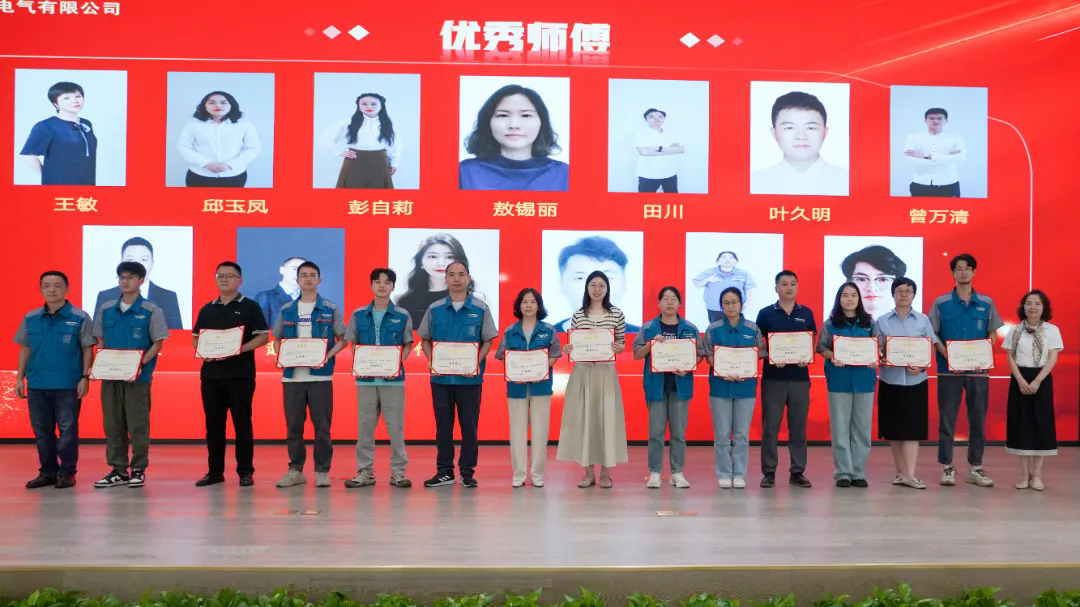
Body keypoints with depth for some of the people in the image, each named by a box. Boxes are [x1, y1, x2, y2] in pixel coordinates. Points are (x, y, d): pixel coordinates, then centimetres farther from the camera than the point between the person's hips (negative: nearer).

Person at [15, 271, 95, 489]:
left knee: (67, 430, 1)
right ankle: (47, 472, 22)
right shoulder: (30, 318, 8)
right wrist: (20, 378, 9)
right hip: (36, 385, 4)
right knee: (41, 431, 11)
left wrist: (85, 377, -9)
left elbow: (87, 350, -2)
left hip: (68, 385, -4)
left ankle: (67, 473, 11)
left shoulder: (80, 318, -3)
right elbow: (25, 349, 14)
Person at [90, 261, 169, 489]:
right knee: (112, 424, 8)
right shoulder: (106, 309, 9)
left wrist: (140, 364, -17)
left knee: (138, 425, 0)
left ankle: (139, 470, 11)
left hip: (138, 376, -4)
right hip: (110, 375, 4)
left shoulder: (151, 311, -3)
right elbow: (101, 342, 15)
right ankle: (118, 470, 17)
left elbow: (157, 343, -4)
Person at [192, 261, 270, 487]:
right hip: (211, 373, 4)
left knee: (242, 422, -2)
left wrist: (240, 349, -17)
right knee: (213, 423, 7)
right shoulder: (207, 310, 15)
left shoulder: (250, 307, 3)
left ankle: (245, 472, 5)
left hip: (241, 374, -4)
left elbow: (263, 337, -3)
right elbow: (195, 339, 17)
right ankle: (215, 471, 16)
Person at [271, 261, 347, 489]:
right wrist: (280, 355, -3)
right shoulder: (286, 310, 11)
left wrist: (327, 357, -12)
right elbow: (277, 339, 17)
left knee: (322, 425, 0)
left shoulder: (331, 309, 4)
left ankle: (322, 471, 9)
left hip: (320, 375, -2)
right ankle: (295, 470, 17)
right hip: (292, 376, 2)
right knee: (293, 425, 7)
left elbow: (342, 339, 4)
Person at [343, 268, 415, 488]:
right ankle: (365, 472, 16)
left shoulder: (402, 316, 3)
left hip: (393, 378, -1)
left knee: (395, 426, 1)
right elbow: (353, 344, 11)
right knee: (364, 427, 6)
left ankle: (398, 472, 10)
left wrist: (398, 363, -10)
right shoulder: (358, 315, 7)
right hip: (366, 378, 2)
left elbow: (408, 345, 7)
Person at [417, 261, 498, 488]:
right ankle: (444, 472, 16)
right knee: (443, 424, 7)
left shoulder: (480, 309, 1)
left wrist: (477, 362, -13)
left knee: (469, 425, 3)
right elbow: (425, 339, 13)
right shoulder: (434, 309, 6)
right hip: (441, 377, 2)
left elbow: (488, 341, 2)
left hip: (470, 378, -2)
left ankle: (467, 472, 13)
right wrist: (431, 360, -5)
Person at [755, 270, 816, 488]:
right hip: (773, 377, -2)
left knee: (798, 426, 5)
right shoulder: (766, 313, 3)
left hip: (800, 377, 2)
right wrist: (770, 357, -15)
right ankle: (768, 472, 8)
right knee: (770, 426, 1)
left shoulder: (806, 313, 10)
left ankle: (798, 472, 14)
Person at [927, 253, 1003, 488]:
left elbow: (992, 335, 9)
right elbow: (933, 335, 1)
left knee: (978, 419, 6)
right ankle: (947, 468, 9)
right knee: (947, 419, 1)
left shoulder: (986, 303, 6)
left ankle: (975, 468, 16)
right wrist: (948, 356, -14)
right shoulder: (941, 303, 2)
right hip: (949, 369, -2)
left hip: (978, 369, 2)